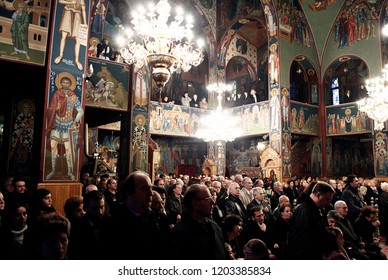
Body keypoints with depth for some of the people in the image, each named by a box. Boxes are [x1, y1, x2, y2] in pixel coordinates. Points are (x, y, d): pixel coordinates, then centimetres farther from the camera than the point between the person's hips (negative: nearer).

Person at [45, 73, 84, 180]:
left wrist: (75, 123, -10)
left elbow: (81, 111, -4)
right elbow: (51, 109, 4)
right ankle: (53, 170, 13)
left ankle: (70, 171, 1)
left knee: (68, 148, -7)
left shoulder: (73, 97, -5)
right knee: (53, 146, 1)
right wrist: (55, 108, -16)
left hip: (68, 125, -2)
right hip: (57, 124, 3)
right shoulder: (56, 95, 1)